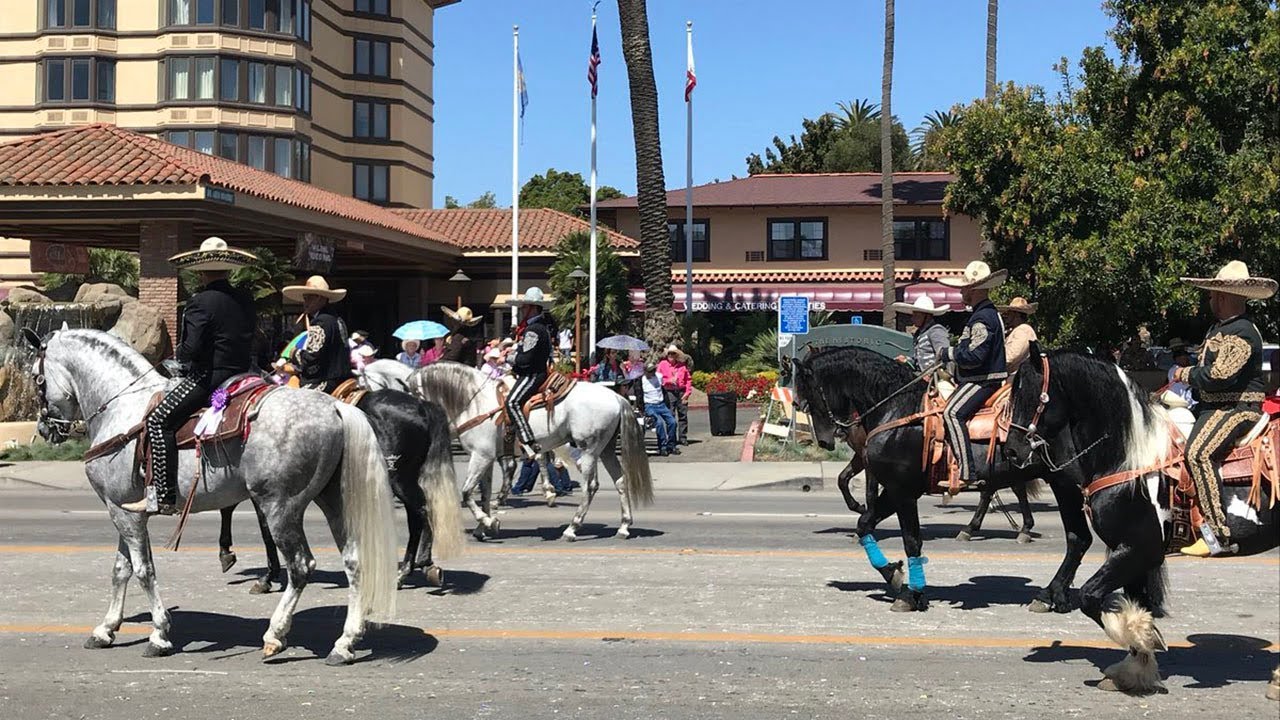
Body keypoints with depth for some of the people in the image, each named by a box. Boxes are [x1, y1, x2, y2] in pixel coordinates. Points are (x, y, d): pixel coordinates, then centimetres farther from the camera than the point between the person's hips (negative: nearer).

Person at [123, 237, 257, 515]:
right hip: (241, 374, 9)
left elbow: (192, 347, -21)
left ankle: (163, 496, -12)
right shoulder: (246, 301, 8)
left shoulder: (200, 302, -13)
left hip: (207, 375, -9)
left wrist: (177, 356, 2)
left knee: (159, 421, -5)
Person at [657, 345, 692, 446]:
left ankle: (683, 437, 11)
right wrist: (669, 381, -12)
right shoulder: (662, 364, 6)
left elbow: (688, 379, 10)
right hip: (669, 392, -2)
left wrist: (687, 392, 0)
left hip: (681, 392, 2)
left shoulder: (682, 365, 11)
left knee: (683, 414, 3)